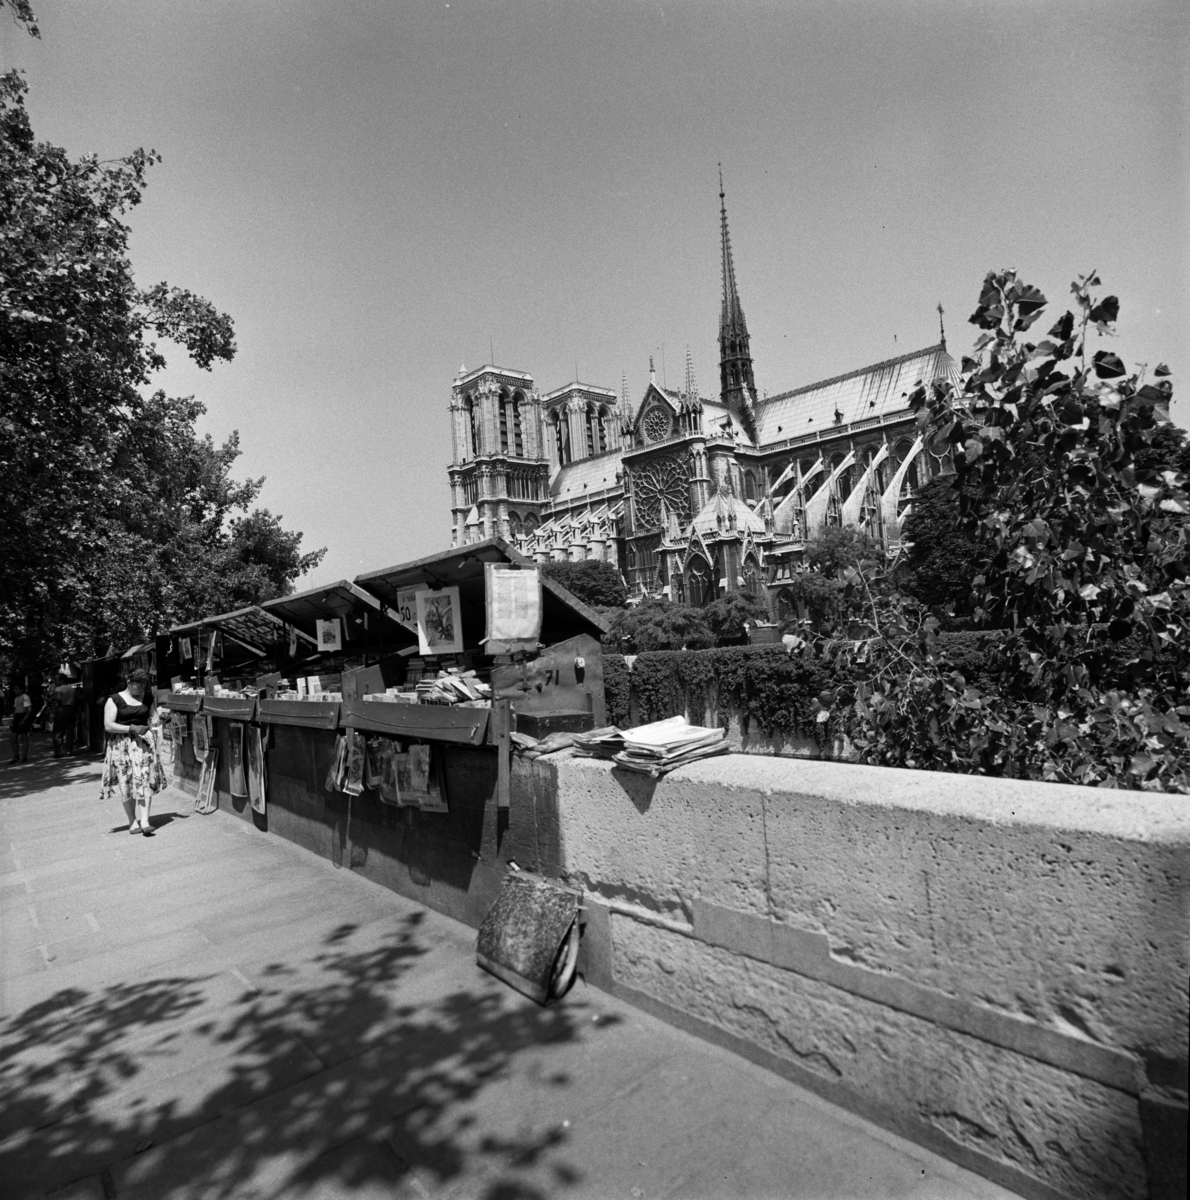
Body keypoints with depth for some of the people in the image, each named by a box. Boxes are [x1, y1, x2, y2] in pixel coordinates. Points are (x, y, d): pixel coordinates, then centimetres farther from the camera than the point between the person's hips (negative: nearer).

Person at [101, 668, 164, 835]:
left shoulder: (149, 698, 9)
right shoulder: (114, 700, -3)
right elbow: (108, 726, -9)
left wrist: (154, 721, -6)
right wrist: (132, 729, -17)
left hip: (144, 742, 2)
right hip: (121, 744, -2)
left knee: (145, 780, -9)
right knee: (125, 783, 3)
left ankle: (144, 820, -12)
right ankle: (133, 821, 14)